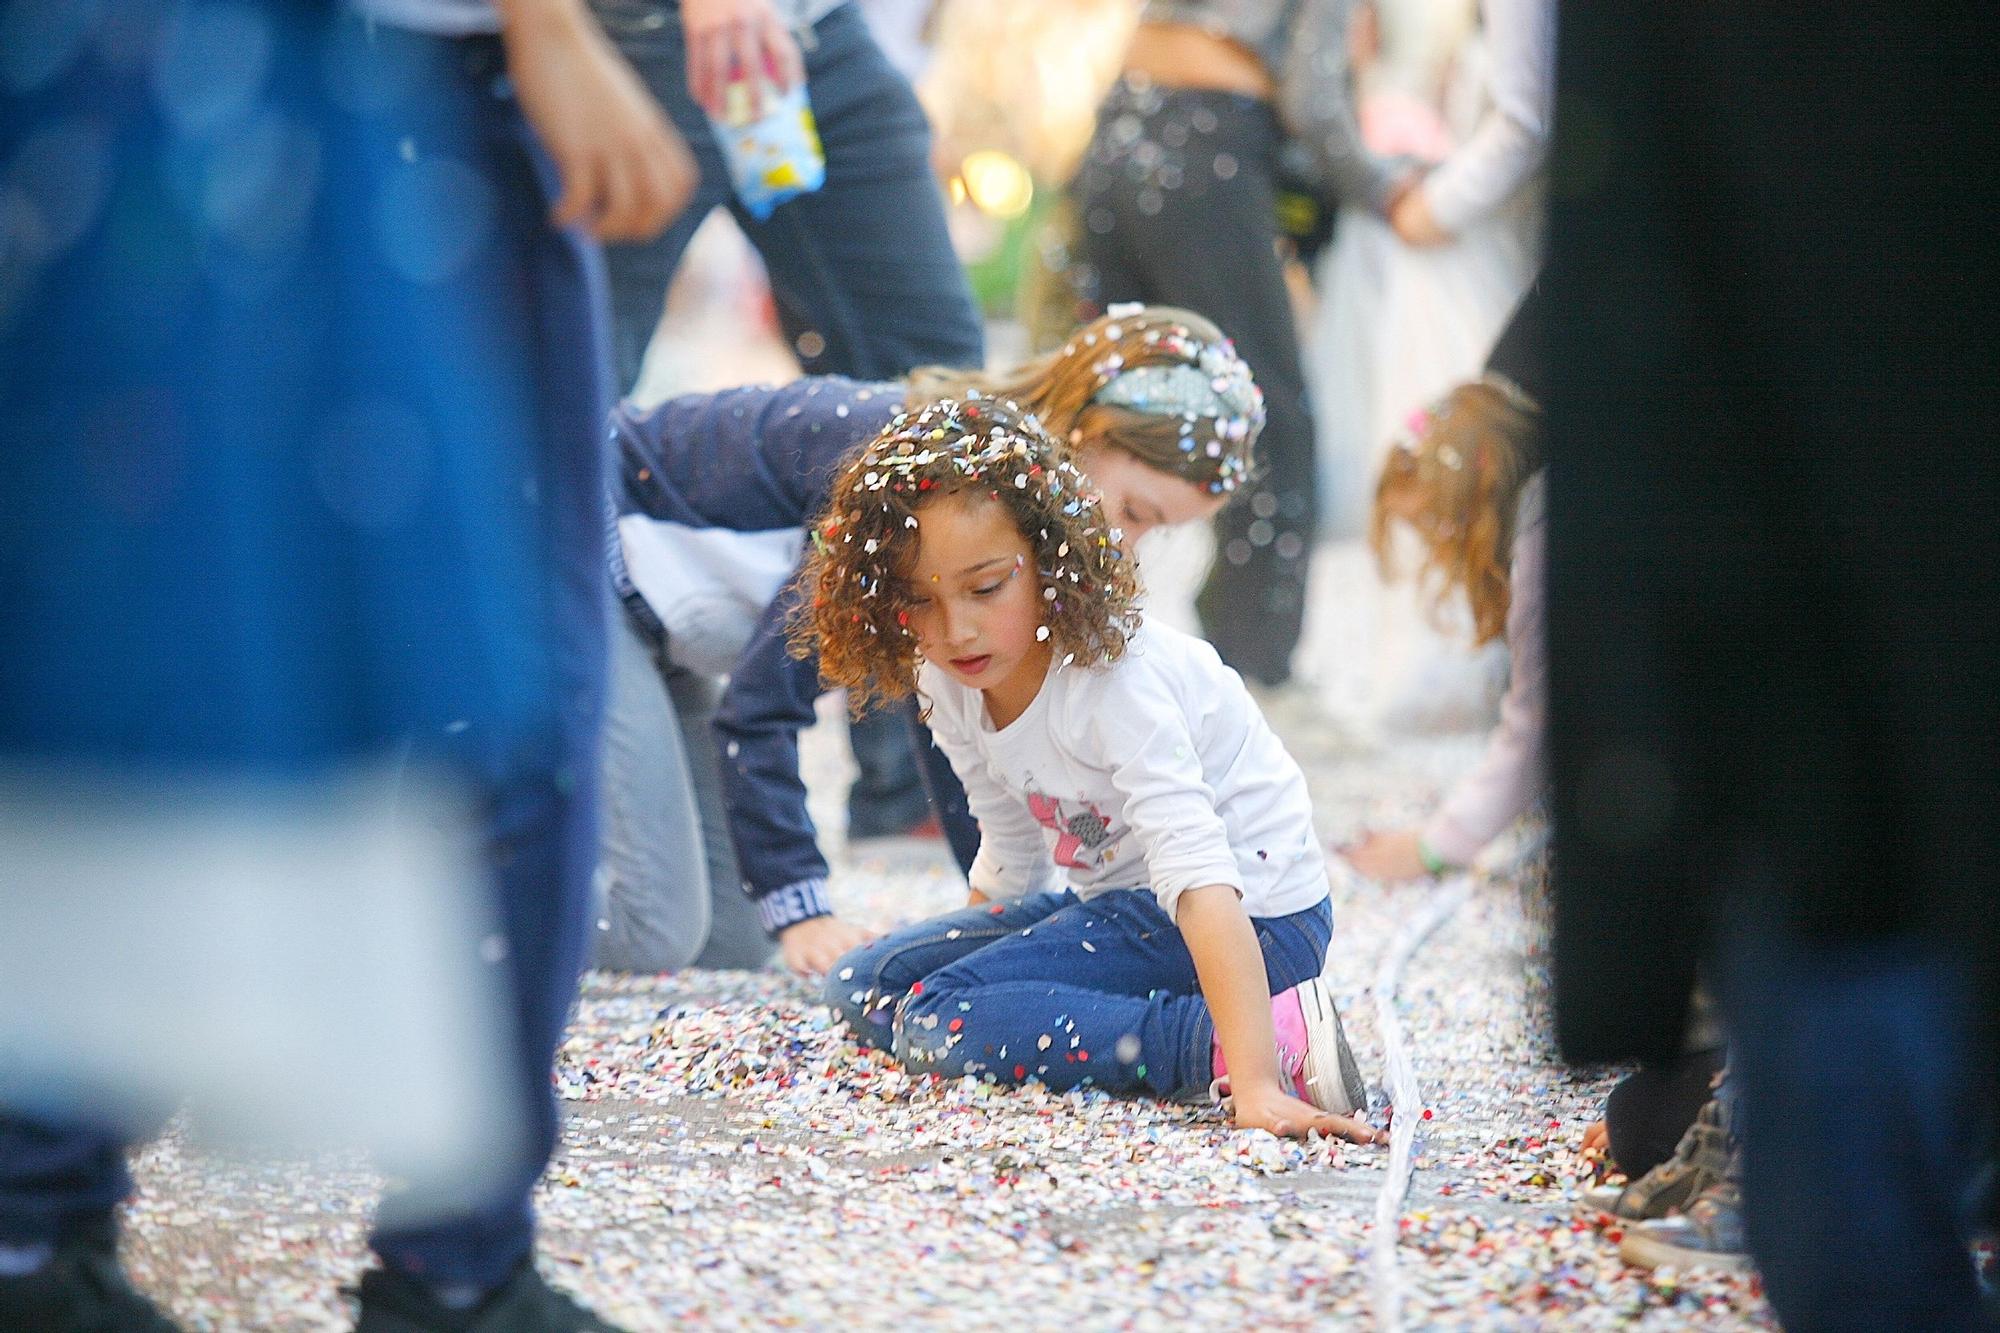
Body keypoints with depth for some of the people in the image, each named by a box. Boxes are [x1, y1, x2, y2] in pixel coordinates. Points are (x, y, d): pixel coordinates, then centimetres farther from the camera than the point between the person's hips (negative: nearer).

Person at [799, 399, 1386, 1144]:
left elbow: (1200, 877, -38)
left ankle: (1271, 1038, -29)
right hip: (1116, 900, 9)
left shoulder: (1116, 684, -28)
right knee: (863, 987, 8)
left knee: (938, 1024, -23)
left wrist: (1254, 1081, -47)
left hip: (1252, 919, -9)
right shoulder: (946, 687, -4)